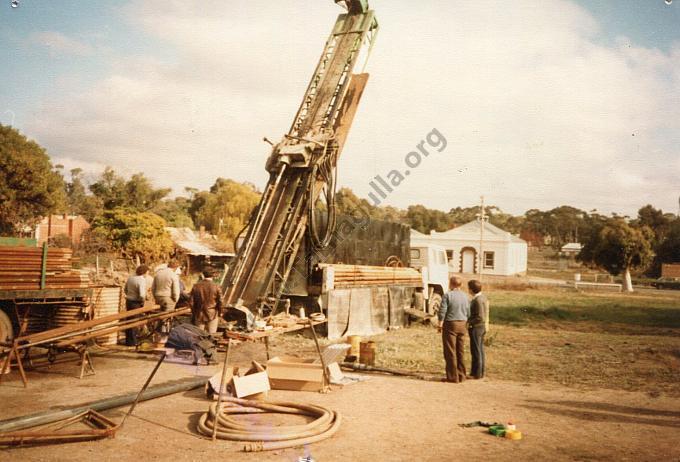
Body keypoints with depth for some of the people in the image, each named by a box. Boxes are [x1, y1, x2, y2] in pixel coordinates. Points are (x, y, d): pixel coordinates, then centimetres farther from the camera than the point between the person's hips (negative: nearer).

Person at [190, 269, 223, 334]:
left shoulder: (196, 286, -3)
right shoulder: (216, 287, -11)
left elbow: (192, 302, 2)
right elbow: (220, 302, -8)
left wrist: (193, 314, 15)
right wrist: (220, 312, 9)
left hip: (199, 315, 2)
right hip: (212, 315, -2)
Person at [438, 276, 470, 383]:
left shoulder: (447, 295, -12)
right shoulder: (465, 296, 7)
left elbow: (442, 311, -15)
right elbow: (468, 313, 10)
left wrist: (440, 324, -6)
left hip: (450, 324, -6)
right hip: (462, 325, 6)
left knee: (450, 352, 0)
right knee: (460, 352, 13)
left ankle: (453, 377, 1)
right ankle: (461, 376, 18)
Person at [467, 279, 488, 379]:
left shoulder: (478, 300, -21)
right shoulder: (483, 297, 8)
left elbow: (480, 318, -24)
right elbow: (485, 314, 14)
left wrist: (469, 323, -17)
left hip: (476, 327, -10)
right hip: (482, 327, 10)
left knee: (476, 351, -2)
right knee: (480, 350, 14)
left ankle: (477, 374, 5)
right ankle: (480, 372, 22)